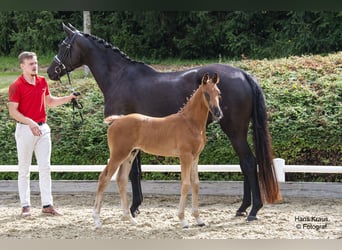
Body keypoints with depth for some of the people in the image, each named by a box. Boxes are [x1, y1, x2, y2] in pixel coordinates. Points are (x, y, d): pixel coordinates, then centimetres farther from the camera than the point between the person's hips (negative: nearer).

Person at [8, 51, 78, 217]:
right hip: (25, 129, -5)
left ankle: (47, 205, 6)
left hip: (42, 128, 6)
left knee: (45, 167, 3)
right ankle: (25, 205, 7)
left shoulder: (42, 82, 9)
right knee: (24, 169, 2)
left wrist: (68, 98, 11)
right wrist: (30, 122, -25)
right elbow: (13, 111, -14)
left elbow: (50, 101, 24)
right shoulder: (16, 86, -10)